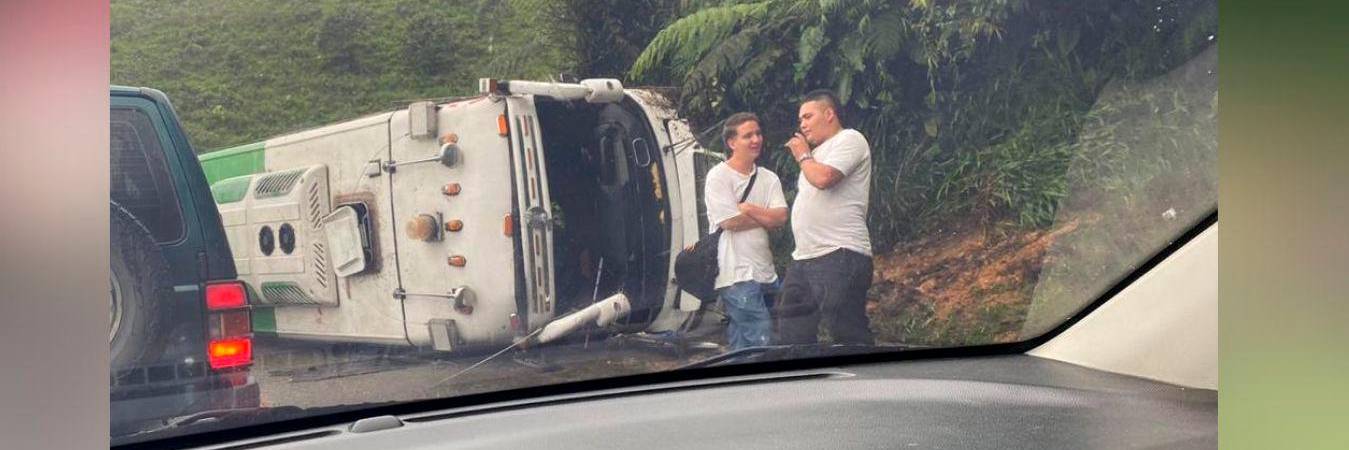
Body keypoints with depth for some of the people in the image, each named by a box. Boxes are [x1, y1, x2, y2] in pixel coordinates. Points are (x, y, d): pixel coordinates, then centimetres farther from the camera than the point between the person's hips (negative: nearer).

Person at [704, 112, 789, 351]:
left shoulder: (769, 178, 13)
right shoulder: (718, 176, -5)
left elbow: (781, 217, -1)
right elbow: (730, 222, -13)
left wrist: (748, 208, -12)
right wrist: (766, 217, -1)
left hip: (766, 272, 7)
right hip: (737, 274, -7)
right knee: (762, 342, -10)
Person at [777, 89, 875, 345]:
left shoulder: (849, 139, -3)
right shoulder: (819, 152, 25)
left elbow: (822, 178, -17)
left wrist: (803, 156, -2)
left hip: (840, 256, -10)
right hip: (803, 258, 10)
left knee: (848, 338, -11)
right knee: (792, 338, 11)